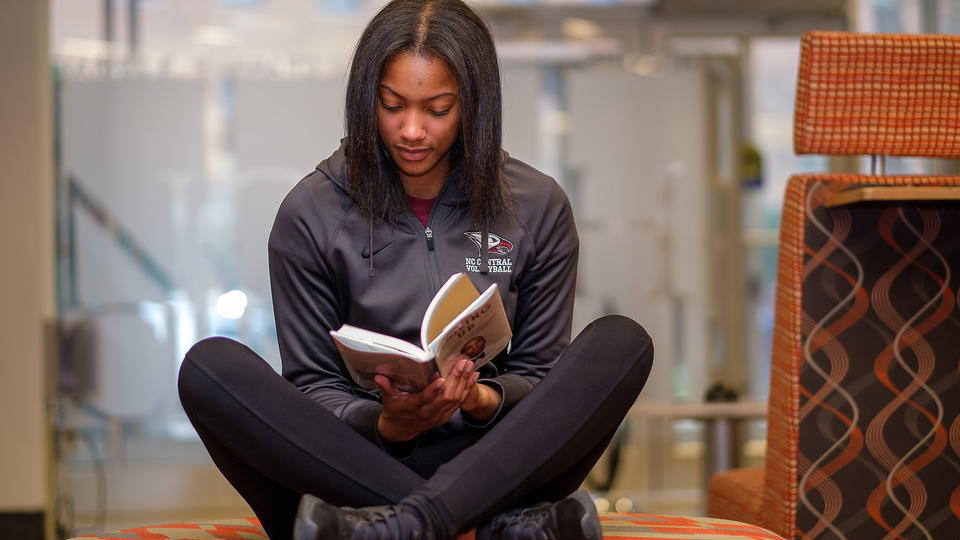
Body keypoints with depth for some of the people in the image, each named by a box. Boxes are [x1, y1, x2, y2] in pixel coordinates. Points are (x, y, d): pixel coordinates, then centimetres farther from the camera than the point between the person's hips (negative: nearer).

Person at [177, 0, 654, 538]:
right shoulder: (313, 214, 1)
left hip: (485, 465, 1)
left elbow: (539, 375, 8)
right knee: (211, 366, -27)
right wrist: (384, 424, -21)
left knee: (621, 343, -22)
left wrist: (484, 400, -17)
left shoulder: (537, 207, 4)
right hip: (353, 466, -1)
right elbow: (313, 386, 2)